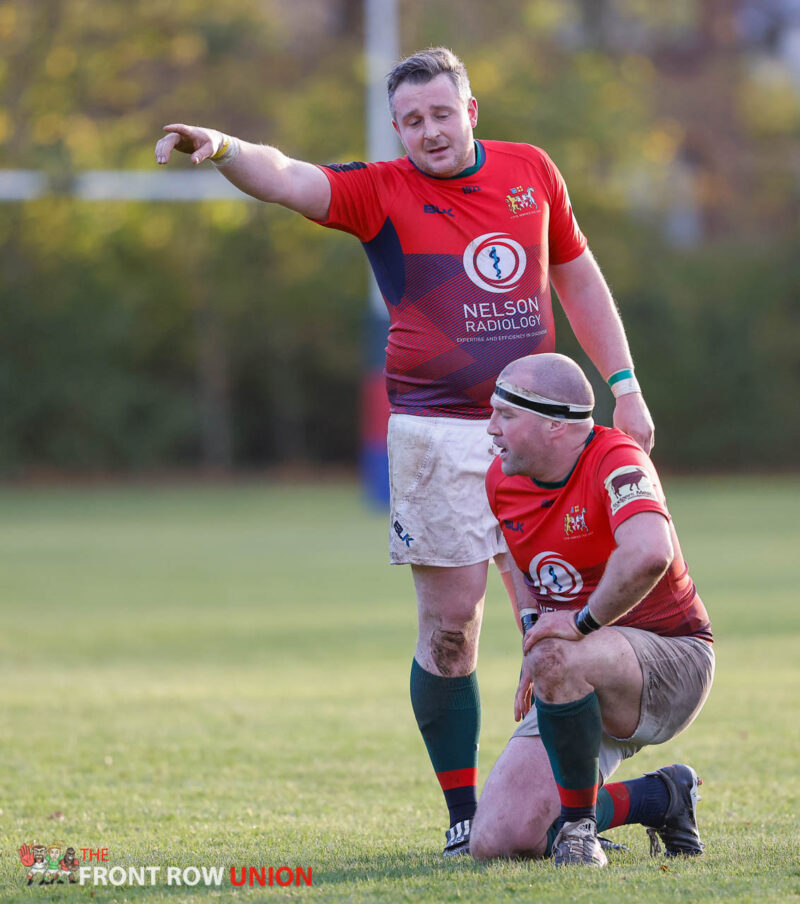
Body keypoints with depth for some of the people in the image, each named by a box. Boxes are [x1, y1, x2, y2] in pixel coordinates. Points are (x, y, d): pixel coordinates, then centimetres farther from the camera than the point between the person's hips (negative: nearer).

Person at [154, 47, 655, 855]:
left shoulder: (531, 172, 9)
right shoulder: (381, 191, -2)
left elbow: (577, 276, 20)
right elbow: (286, 180, -19)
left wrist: (622, 385, 17)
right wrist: (223, 148, -40)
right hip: (436, 433, -3)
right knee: (448, 627, -3)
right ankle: (464, 815, 6)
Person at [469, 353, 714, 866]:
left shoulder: (617, 460, -21)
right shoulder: (502, 481, 3)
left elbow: (649, 555, -42)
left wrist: (583, 621, -30)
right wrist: (533, 624, 9)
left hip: (671, 657, -7)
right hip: (582, 690, 8)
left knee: (557, 659, -40)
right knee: (498, 841, -10)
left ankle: (578, 822, -19)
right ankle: (660, 797, 11)